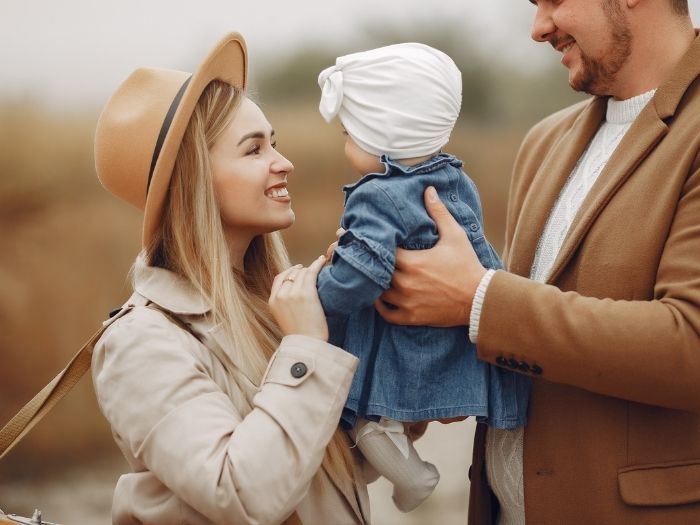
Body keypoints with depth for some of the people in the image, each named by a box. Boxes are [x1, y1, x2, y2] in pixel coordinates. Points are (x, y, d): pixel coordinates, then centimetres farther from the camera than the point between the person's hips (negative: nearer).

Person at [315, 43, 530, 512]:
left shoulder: (378, 199, -21)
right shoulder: (459, 182, 5)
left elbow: (357, 278, -31)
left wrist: (318, 289, -13)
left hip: (402, 365, -8)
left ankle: (410, 473, -4)